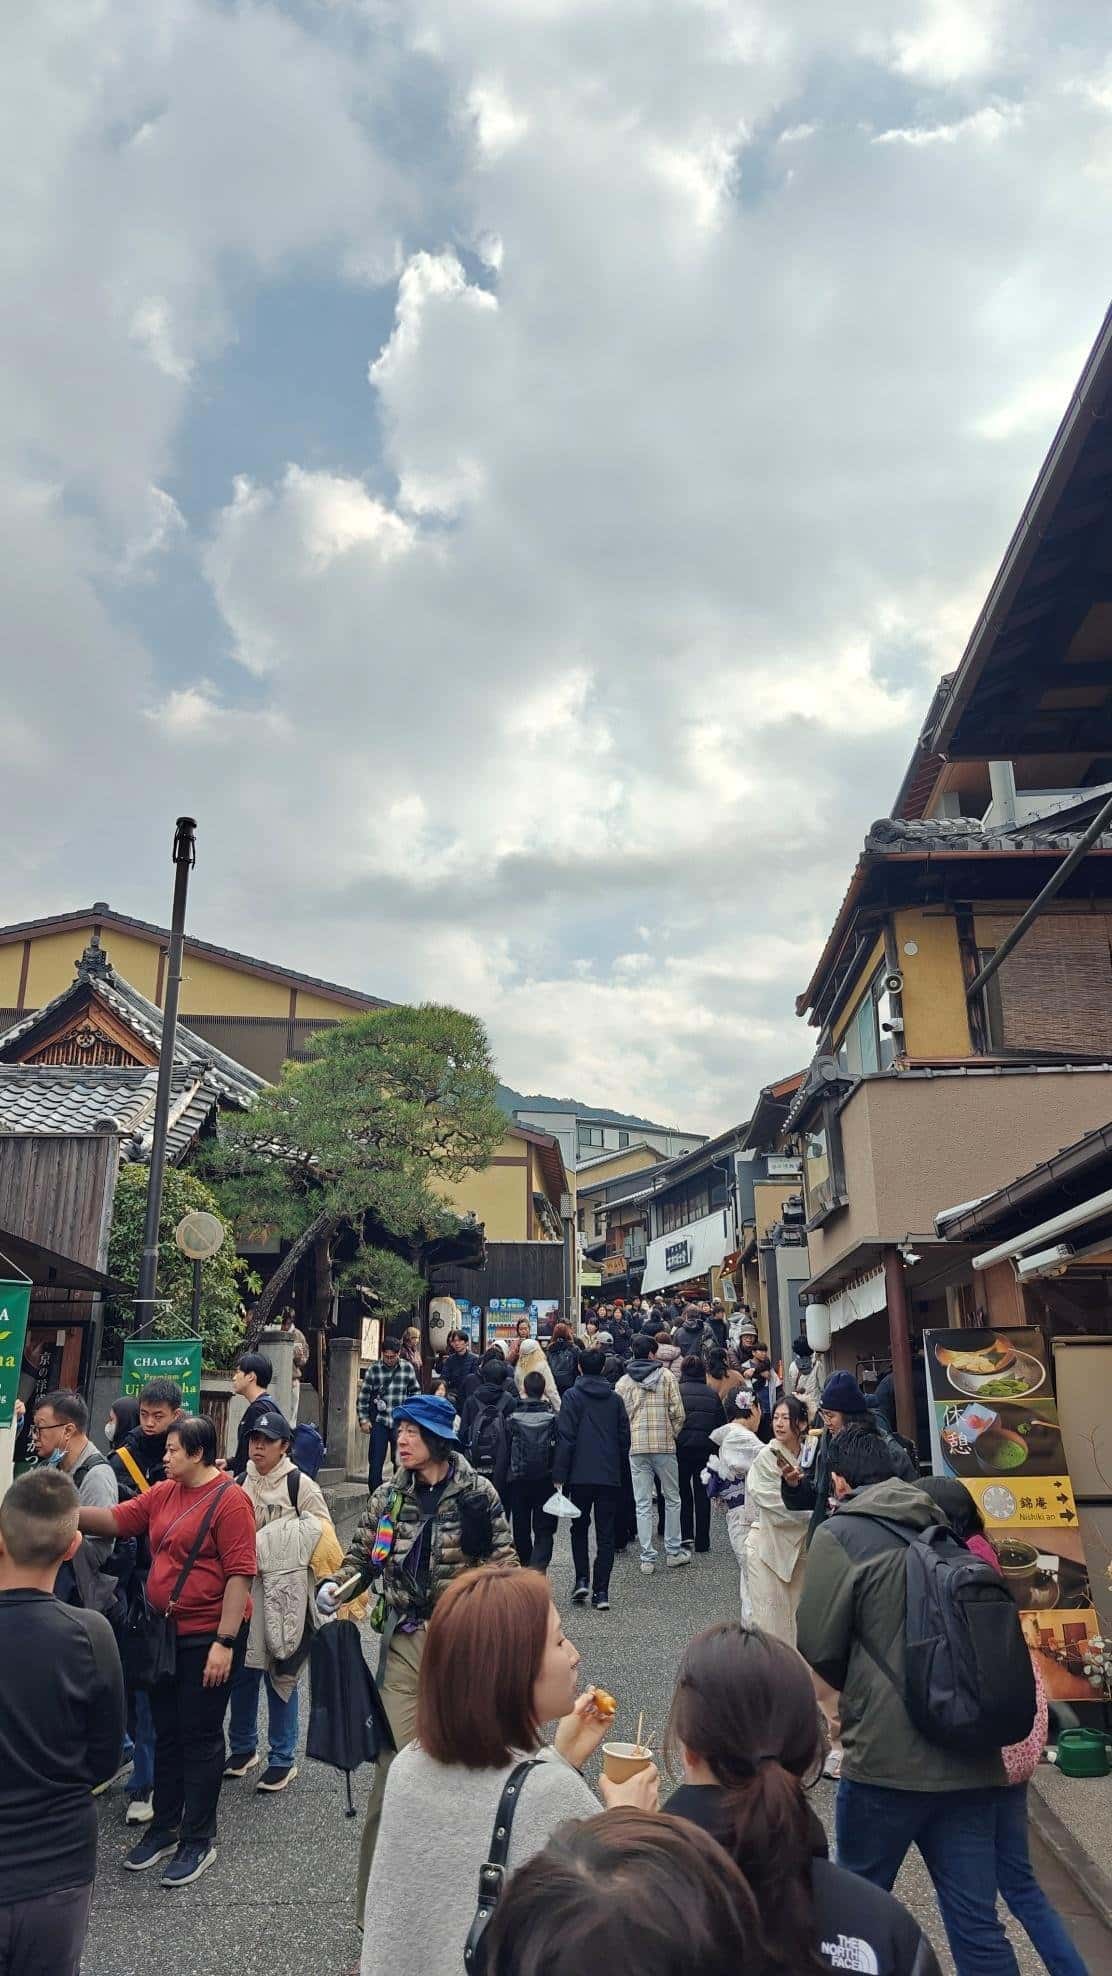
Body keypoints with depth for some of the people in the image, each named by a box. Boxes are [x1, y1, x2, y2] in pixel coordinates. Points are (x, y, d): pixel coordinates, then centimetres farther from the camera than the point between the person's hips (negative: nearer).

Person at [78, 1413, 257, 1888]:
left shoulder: (229, 1500, -18)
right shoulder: (163, 1493, 5)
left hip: (208, 1637, -7)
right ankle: (164, 1829, 35)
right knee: (165, 1733, 18)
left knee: (199, 1737, 5)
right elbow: (116, 1520, 0)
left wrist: (224, 1642, -21)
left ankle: (198, 1841, 21)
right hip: (164, 1632, 7)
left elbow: (240, 1574, -20)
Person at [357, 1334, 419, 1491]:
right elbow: (362, 1397, 0)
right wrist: (363, 1420, -3)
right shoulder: (373, 1369, -5)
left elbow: (415, 1393, 10)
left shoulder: (408, 1368, 0)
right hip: (379, 1423, -2)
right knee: (376, 1463, -3)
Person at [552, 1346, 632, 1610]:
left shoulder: (573, 1396, -4)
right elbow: (625, 1438, 10)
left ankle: (582, 1580, 4)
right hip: (610, 1476, 2)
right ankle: (601, 1591, 3)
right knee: (605, 1534, 7)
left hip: (581, 1474, -2)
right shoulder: (615, 1399, 8)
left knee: (580, 1528, 16)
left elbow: (566, 1438, -9)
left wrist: (559, 1475, -7)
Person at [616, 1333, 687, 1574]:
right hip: (664, 1445, -2)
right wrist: (671, 1435, 10)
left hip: (636, 1447, 2)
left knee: (643, 1504, 5)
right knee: (672, 1498, 14)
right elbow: (678, 1413, -4)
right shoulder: (665, 1375, -2)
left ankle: (647, 1558, 5)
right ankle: (673, 1551, 18)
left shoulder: (623, 1381, 5)